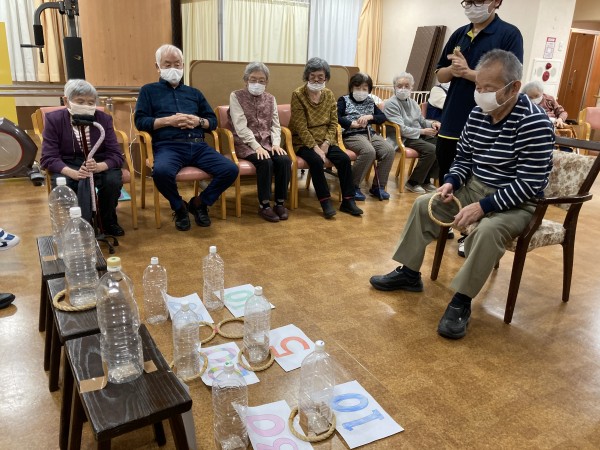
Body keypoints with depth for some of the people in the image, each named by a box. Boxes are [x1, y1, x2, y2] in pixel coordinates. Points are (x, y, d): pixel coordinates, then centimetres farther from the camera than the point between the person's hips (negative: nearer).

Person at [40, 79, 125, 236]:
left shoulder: (104, 119, -6)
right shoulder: (54, 119, -9)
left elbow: (116, 155, -11)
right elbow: (48, 158, -14)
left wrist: (98, 167, -35)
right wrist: (74, 173, -36)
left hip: (100, 165, 1)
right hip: (67, 167, -1)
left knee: (113, 180, -31)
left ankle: (107, 222, -2)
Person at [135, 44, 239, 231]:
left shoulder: (194, 92, 28)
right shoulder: (149, 91, 17)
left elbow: (213, 121, 22)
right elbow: (140, 121, 4)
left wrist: (199, 121, 0)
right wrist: (168, 120, -9)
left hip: (198, 146, 4)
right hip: (168, 146, -3)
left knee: (230, 169, -20)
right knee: (161, 171, -38)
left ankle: (199, 203, 3)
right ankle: (179, 207, -6)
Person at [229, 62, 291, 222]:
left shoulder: (270, 99, 14)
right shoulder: (236, 96, -2)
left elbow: (275, 125, 9)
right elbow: (241, 126, -12)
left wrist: (276, 144, -10)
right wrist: (256, 146, -22)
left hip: (267, 142, 5)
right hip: (246, 143, -4)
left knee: (285, 160, -23)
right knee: (266, 162, -32)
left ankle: (280, 202, -11)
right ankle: (264, 205, -19)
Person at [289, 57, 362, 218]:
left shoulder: (329, 94, 5)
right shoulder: (298, 95, -9)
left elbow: (333, 123, 4)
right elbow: (301, 127, -15)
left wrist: (326, 143, -12)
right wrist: (315, 147, -22)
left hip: (325, 141, 4)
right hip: (303, 142, -4)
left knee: (344, 159, -18)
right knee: (316, 161, -32)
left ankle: (348, 201, -10)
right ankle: (325, 201, -19)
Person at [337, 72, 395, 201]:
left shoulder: (370, 102, 22)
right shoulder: (344, 100, 8)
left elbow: (383, 117, 15)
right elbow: (336, 117, -9)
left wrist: (369, 117, -4)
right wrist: (353, 124, -16)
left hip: (369, 133, 6)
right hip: (351, 135, -6)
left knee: (389, 150, -19)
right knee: (369, 151, -34)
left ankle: (378, 186, -8)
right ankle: (353, 185, -19)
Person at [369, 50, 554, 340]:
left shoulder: (534, 123, -23)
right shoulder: (477, 114, -2)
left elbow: (530, 185, -25)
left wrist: (482, 206, -29)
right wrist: (451, 182, -10)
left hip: (516, 203, -7)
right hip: (474, 189, 7)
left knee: (487, 230, -36)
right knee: (423, 205, 0)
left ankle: (461, 301, -19)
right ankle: (409, 273, 11)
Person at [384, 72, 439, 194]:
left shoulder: (412, 102, 16)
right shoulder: (391, 104, -9)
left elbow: (421, 121, 19)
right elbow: (401, 129, -16)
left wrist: (432, 123, -3)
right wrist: (423, 131, -16)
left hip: (419, 135, 8)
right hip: (403, 139, -8)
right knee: (431, 150, -26)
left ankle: (426, 180, 2)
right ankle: (413, 183, -11)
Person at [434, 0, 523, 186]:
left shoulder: (509, 34, -6)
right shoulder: (459, 34, 12)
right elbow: (440, 75, 14)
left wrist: (467, 72, -18)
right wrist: (453, 69, -8)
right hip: (450, 124, 6)